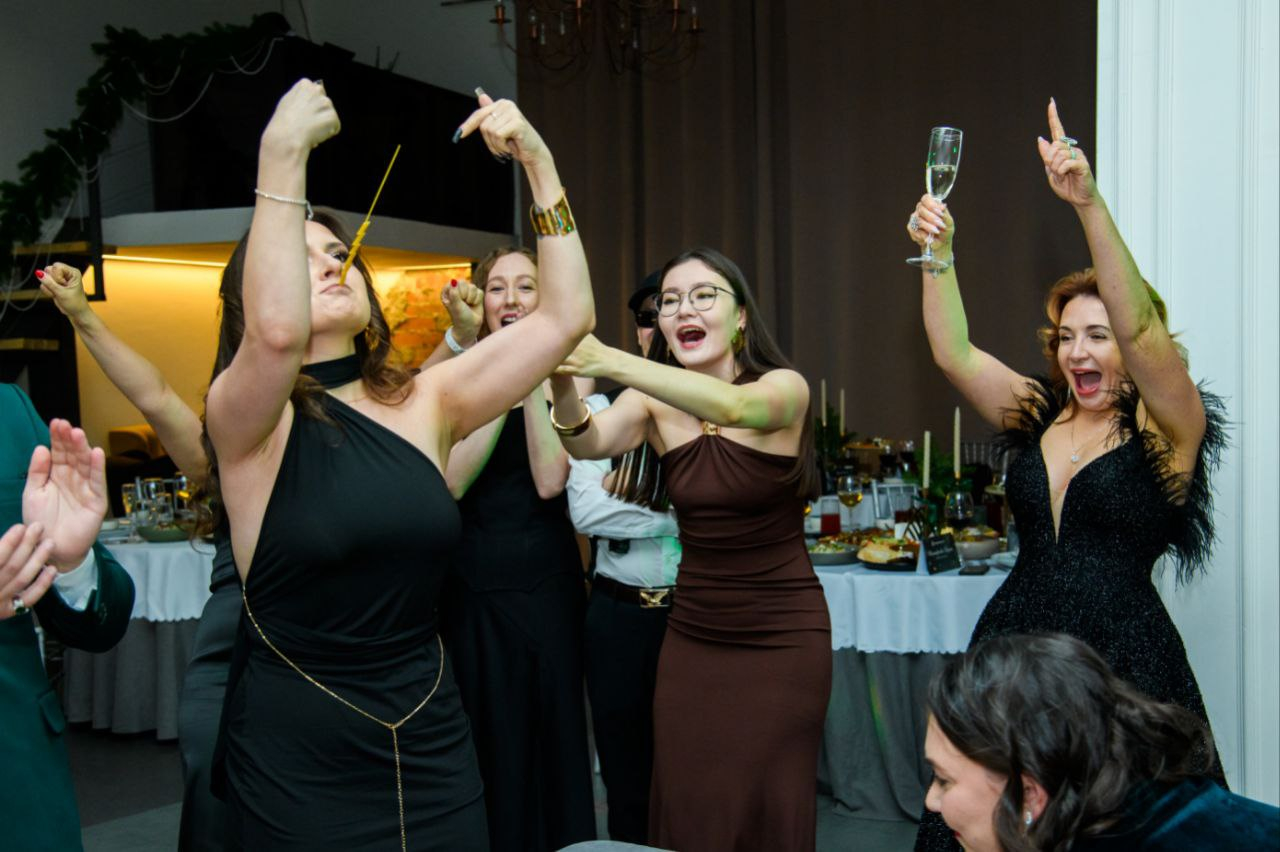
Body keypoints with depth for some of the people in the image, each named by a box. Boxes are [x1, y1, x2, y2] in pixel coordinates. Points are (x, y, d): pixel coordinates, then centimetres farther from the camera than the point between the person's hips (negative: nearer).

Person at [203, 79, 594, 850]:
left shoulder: (424, 404, 3)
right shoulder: (243, 419, -9)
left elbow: (567, 316, -3)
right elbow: (278, 330, -32)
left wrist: (539, 160, -6)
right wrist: (283, 154, -27)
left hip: (433, 744, 4)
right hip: (298, 759, -4)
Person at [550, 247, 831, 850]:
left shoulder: (784, 389, -11)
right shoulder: (653, 403, -1)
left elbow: (734, 406, -34)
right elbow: (589, 443, -20)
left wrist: (612, 363, -47)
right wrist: (563, 383, -42)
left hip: (782, 636, -3)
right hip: (692, 635, 3)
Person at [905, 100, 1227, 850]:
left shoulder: (1169, 432, -5)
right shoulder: (1039, 417, 9)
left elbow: (1141, 330, -21)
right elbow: (954, 352, 1)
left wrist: (1091, 204, -30)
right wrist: (938, 254, -10)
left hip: (1122, 661, -4)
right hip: (1015, 647, 5)